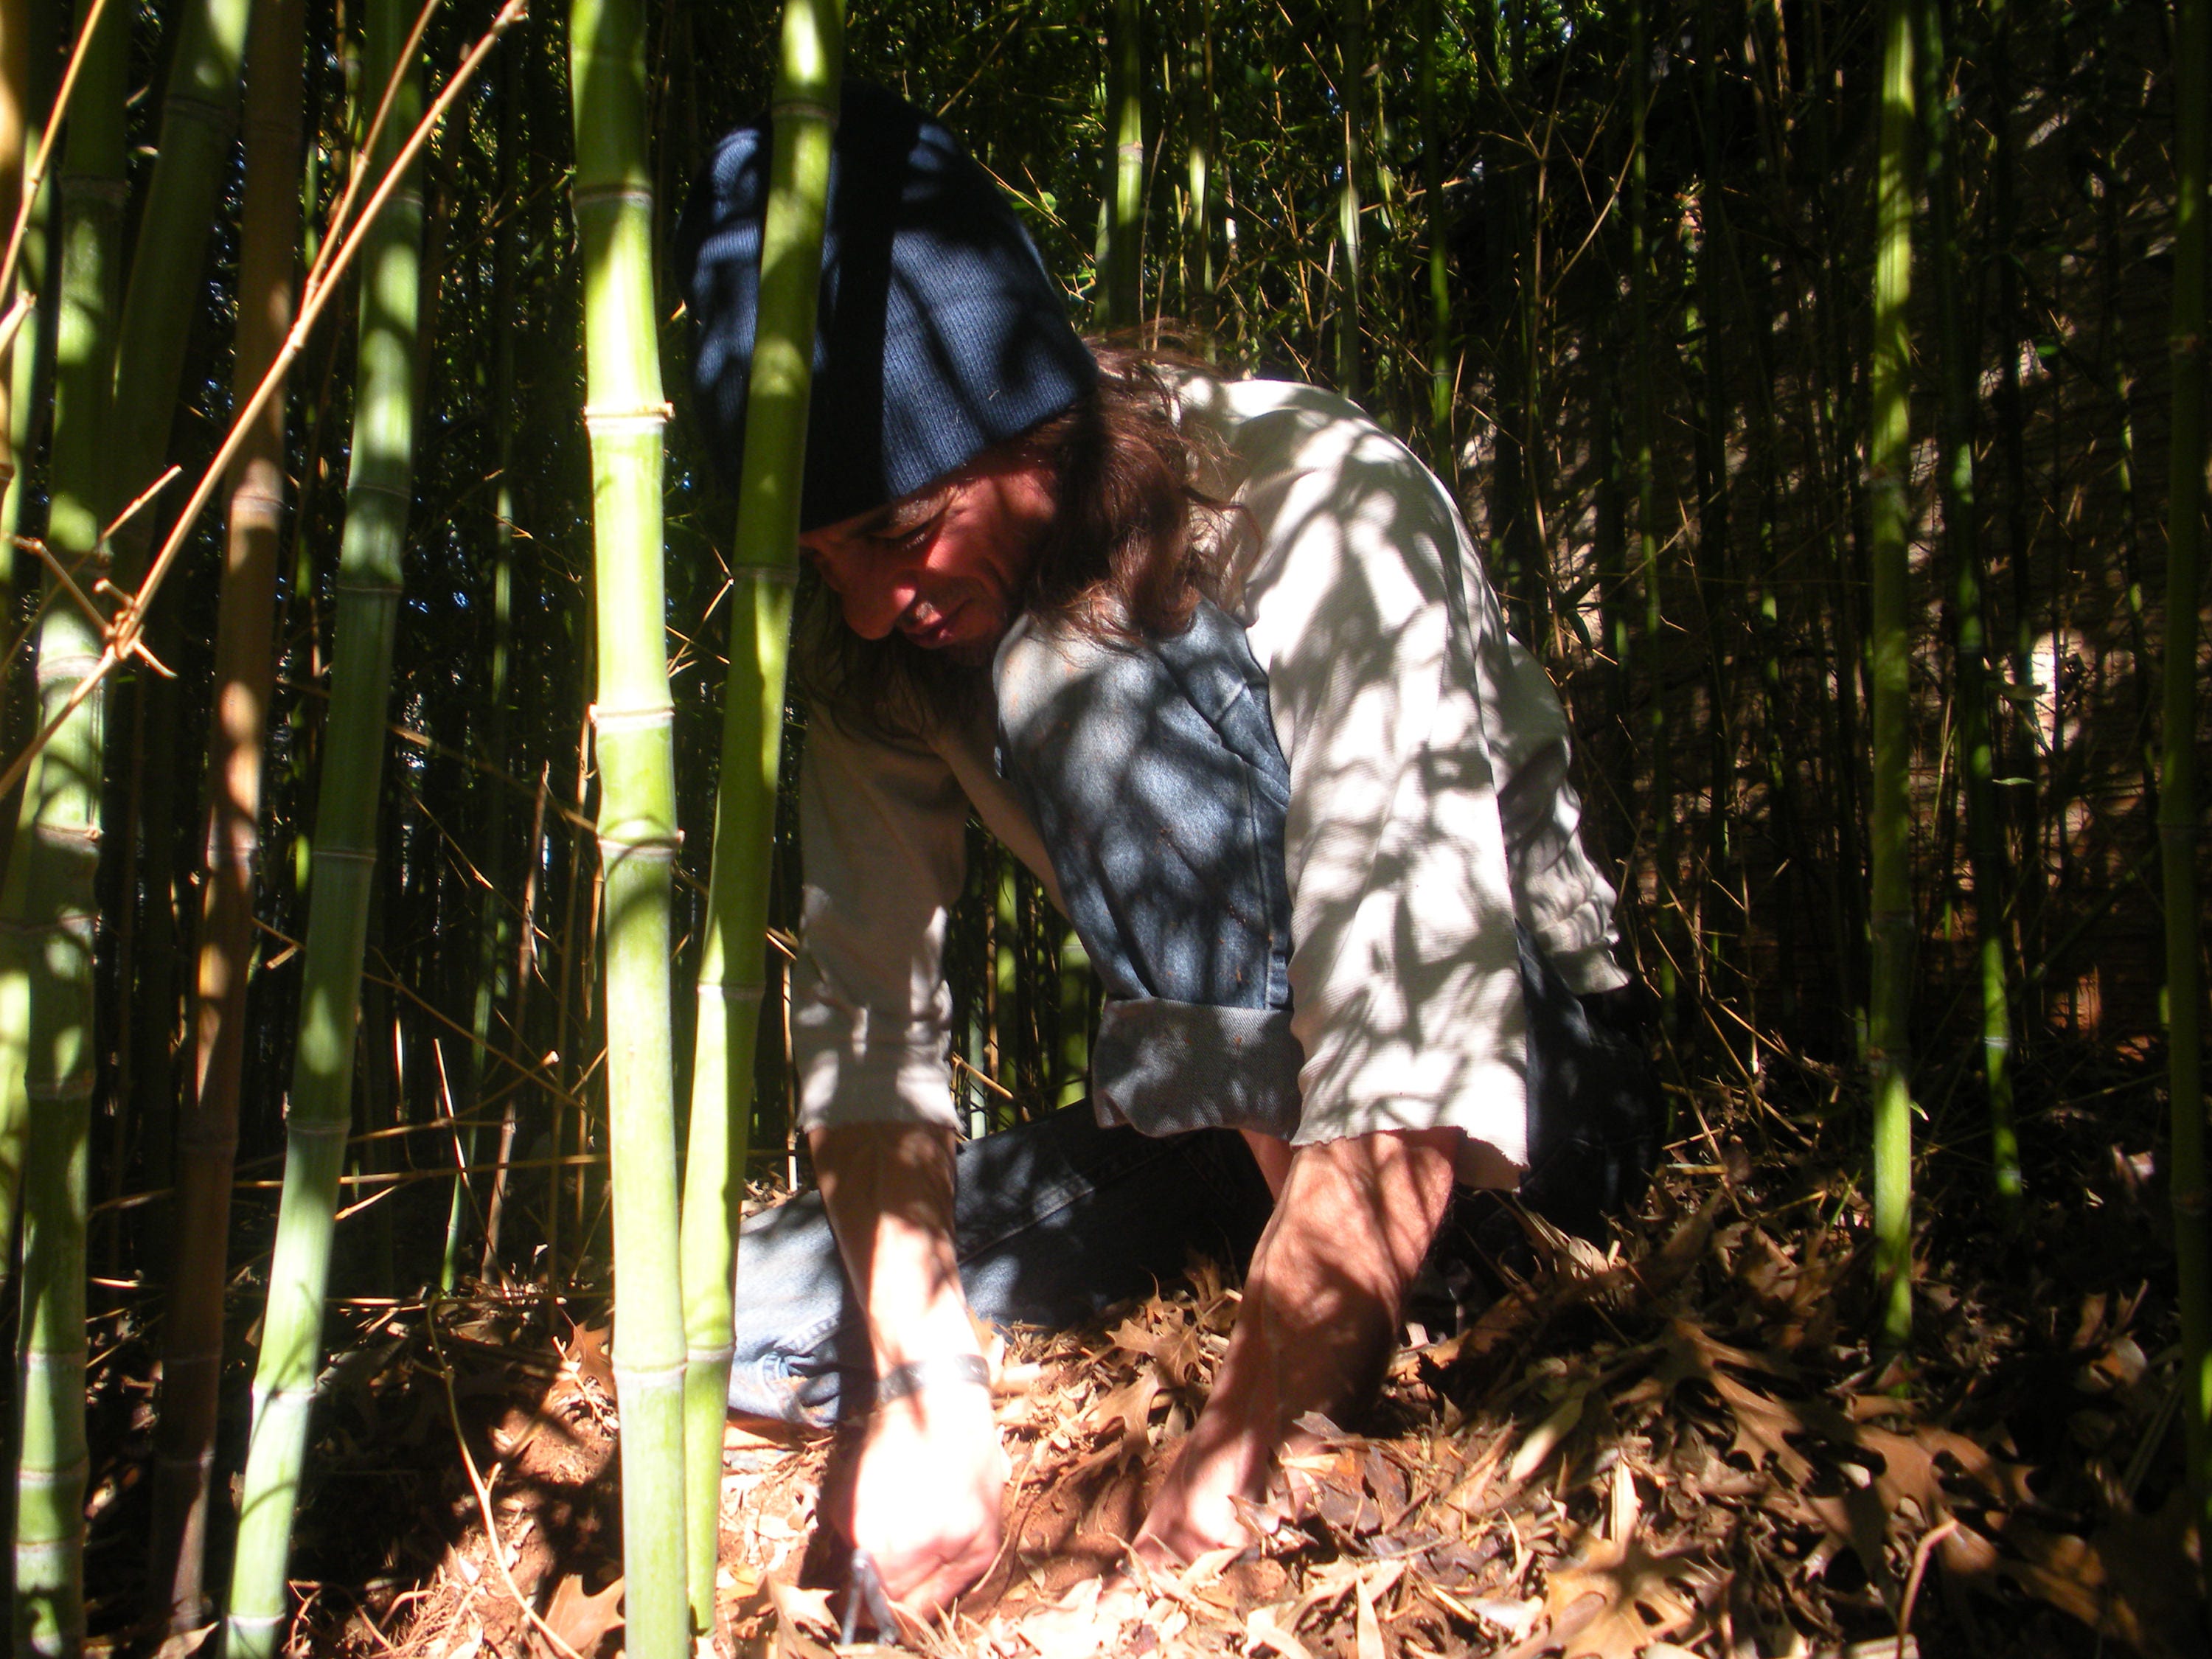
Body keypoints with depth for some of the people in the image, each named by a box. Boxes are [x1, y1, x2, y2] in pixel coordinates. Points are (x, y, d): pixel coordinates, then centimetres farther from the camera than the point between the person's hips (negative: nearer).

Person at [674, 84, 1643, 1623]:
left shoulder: (1325, 512, -27)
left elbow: (1413, 1043, -34)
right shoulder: (870, 642, -10)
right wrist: (930, 1387, -19)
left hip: (1527, 1101, -5)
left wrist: (1223, 1459, -36)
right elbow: (868, 1012, -8)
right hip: (1217, 1117, 6)